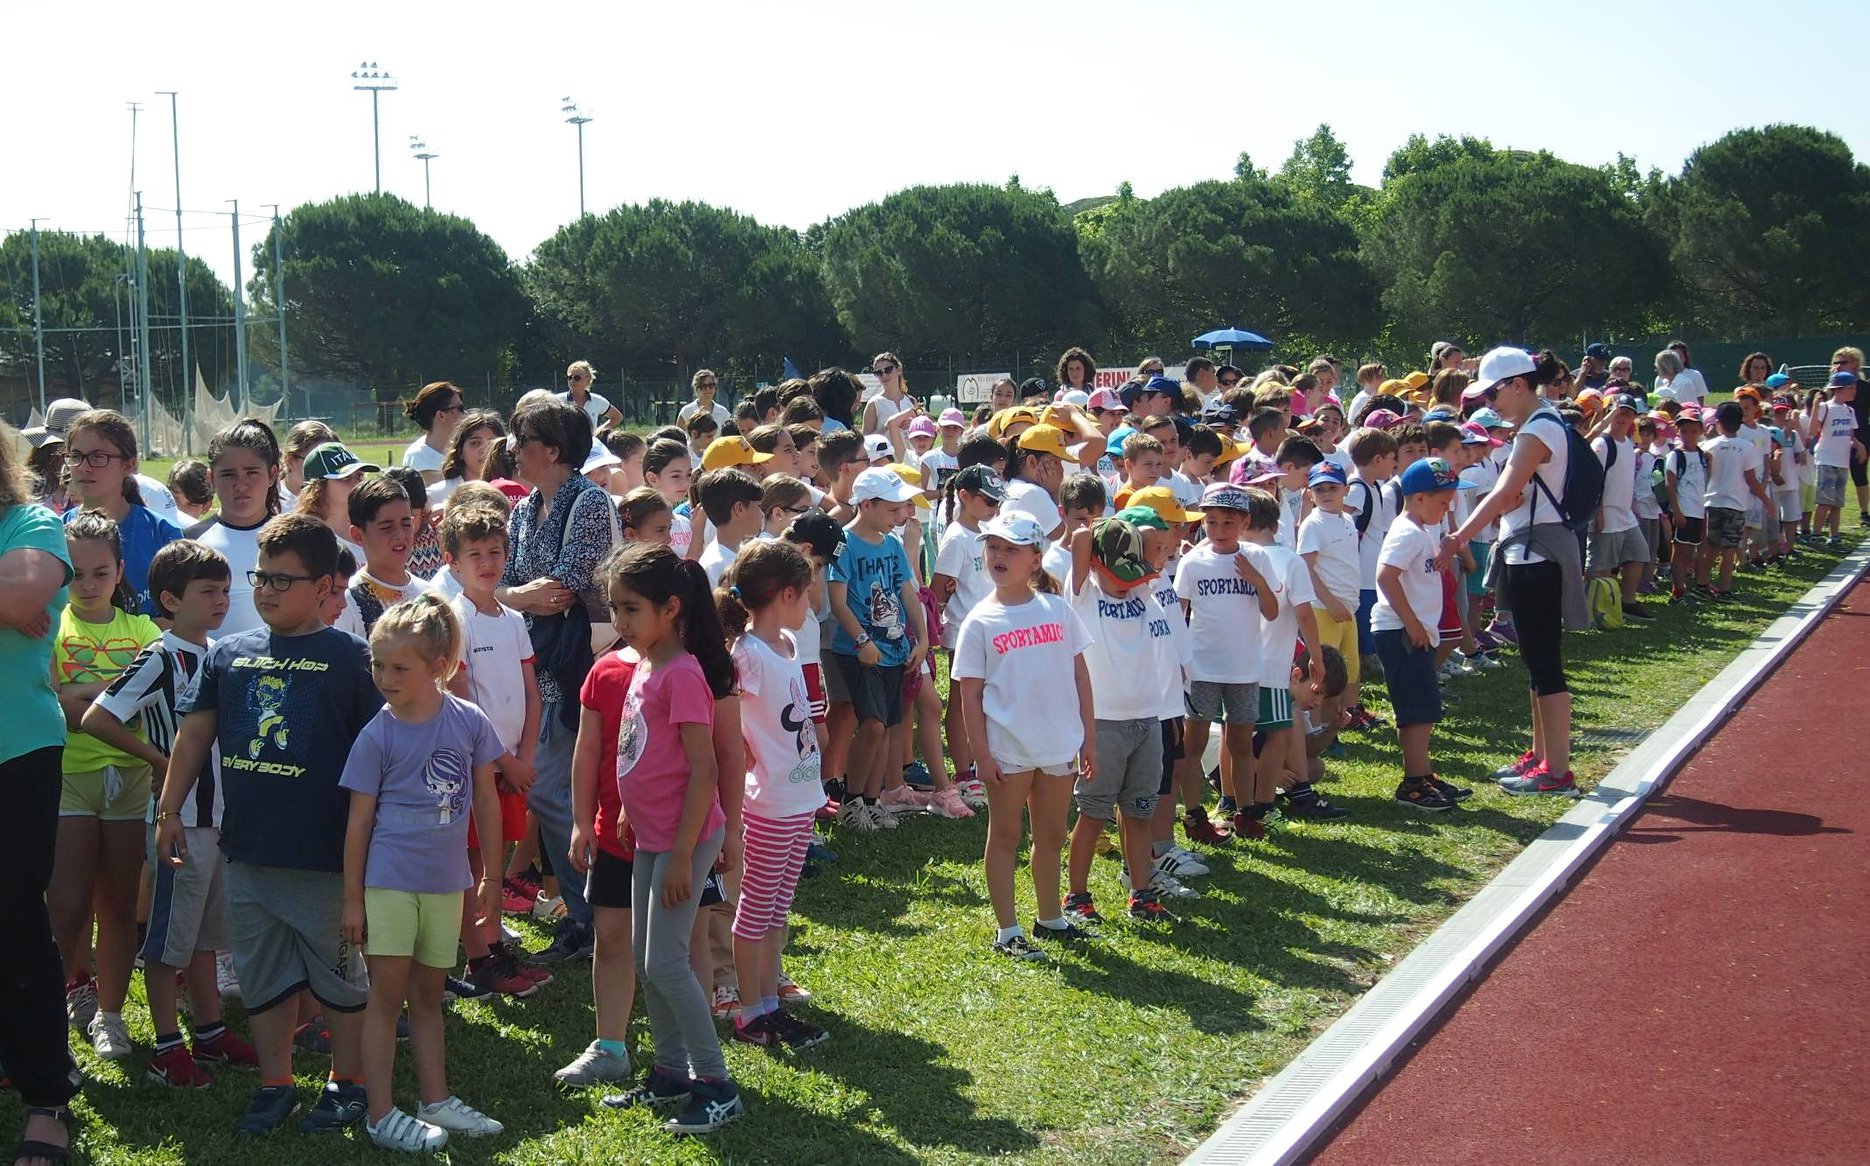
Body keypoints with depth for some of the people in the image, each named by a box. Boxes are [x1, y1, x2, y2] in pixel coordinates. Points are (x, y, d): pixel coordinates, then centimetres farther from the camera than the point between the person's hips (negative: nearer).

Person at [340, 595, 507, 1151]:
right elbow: (359, 819, -5)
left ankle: (436, 1100, 25)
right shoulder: (378, 734, -9)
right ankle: (381, 1114, 6)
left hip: (446, 882, 3)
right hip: (389, 880, -3)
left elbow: (487, 802, 5)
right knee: (388, 994, 0)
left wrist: (491, 877, 7)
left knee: (428, 995, 15)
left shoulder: (469, 722, -4)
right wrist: (351, 897, -4)